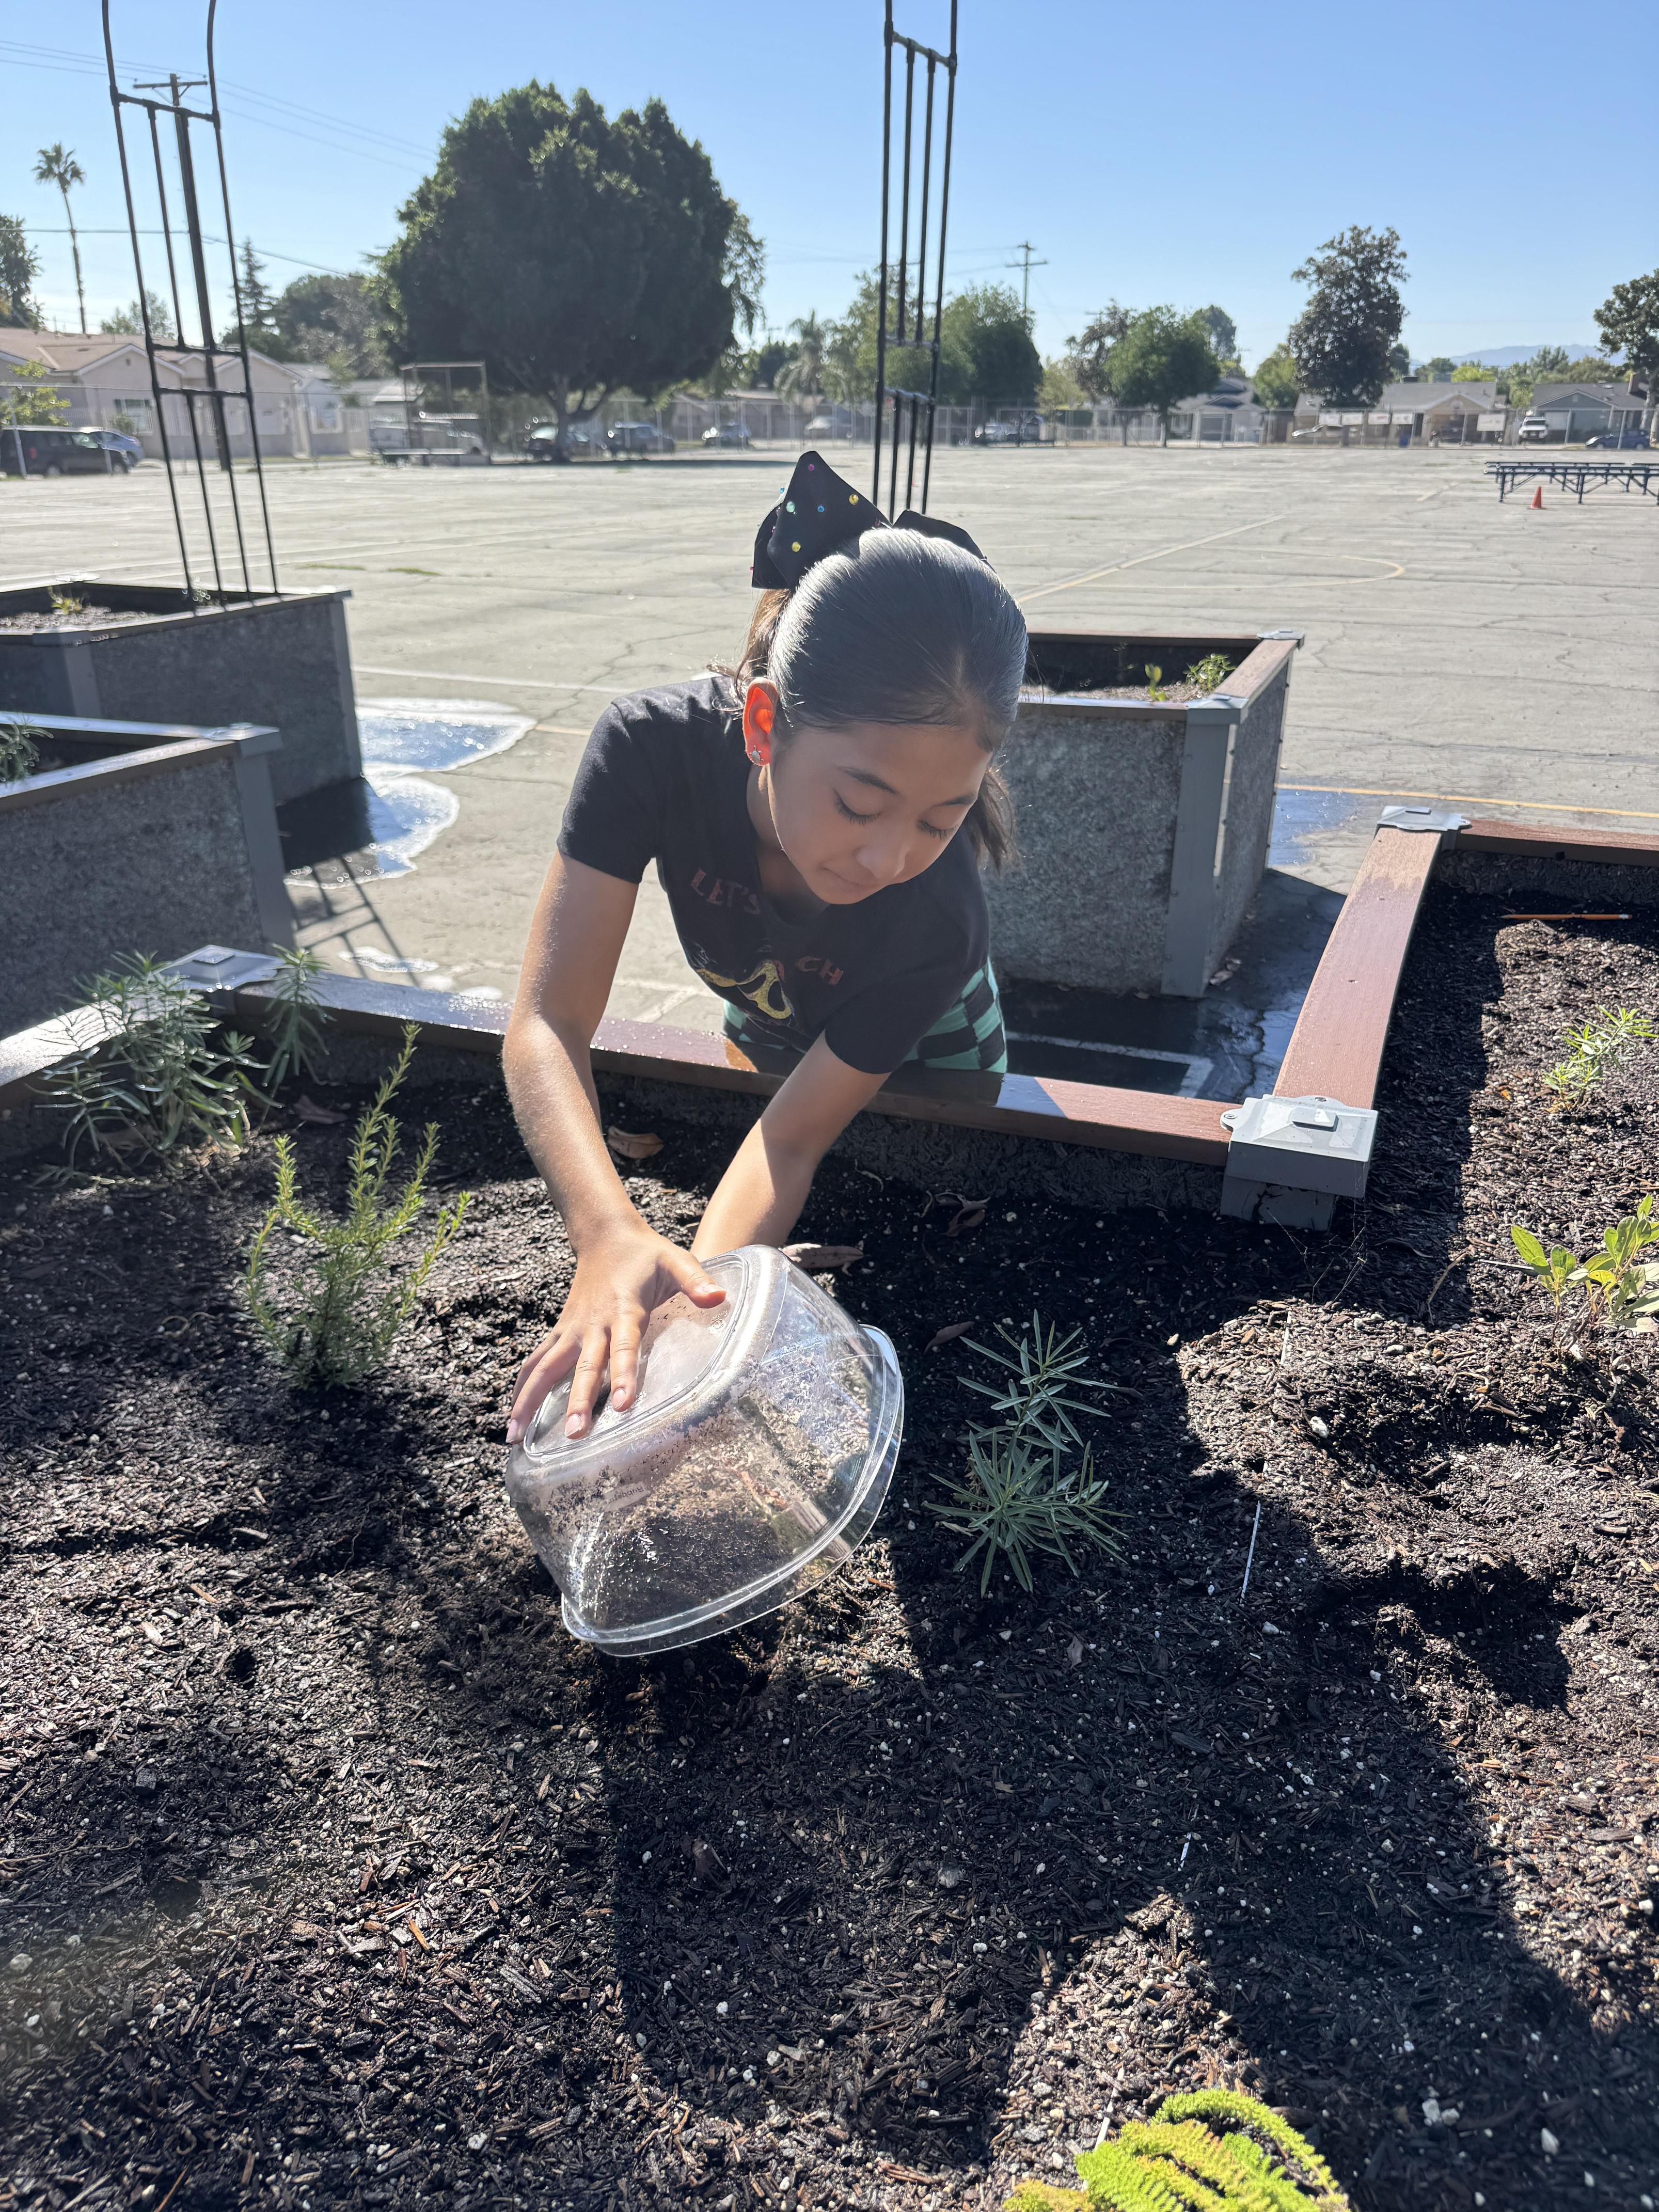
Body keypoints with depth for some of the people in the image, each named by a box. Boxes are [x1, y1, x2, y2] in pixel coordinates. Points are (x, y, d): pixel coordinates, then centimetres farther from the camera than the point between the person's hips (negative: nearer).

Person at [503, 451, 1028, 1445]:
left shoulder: (938, 919, -43)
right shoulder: (658, 746, -41)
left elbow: (794, 1139, -33)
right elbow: (549, 1023, -42)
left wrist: (711, 1279, -52)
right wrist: (612, 1234, -59)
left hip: (924, 1065, -1)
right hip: (765, 1033, 2)